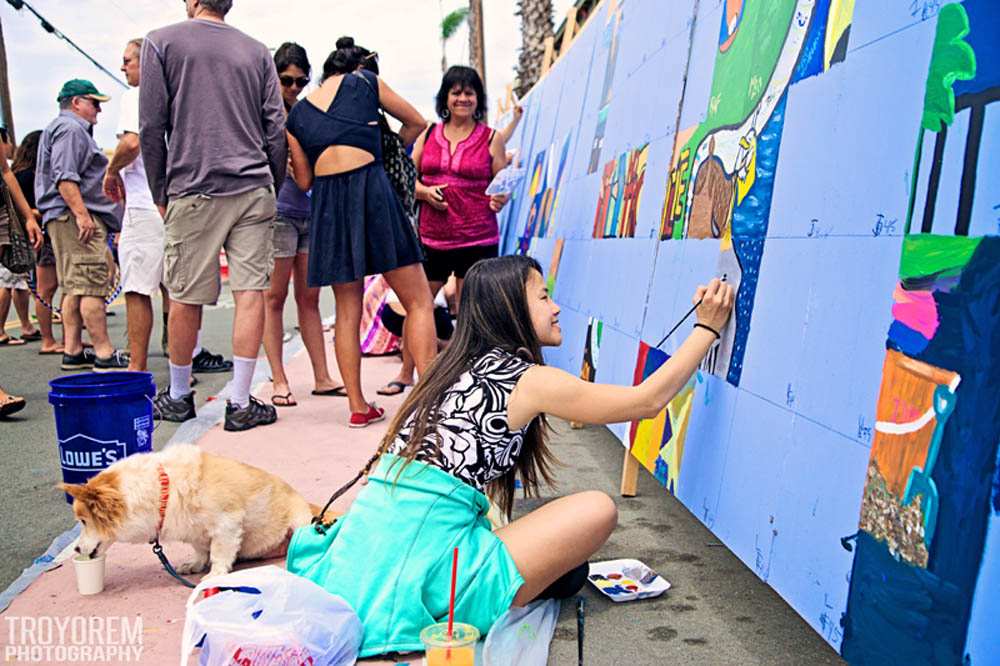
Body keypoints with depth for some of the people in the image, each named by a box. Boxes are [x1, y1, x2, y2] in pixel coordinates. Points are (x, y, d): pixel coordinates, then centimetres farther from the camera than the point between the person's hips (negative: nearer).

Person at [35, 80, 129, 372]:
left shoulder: (68, 129, 27)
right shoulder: (70, 128, -7)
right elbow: (64, 177, -19)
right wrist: (81, 213, -24)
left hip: (69, 218, 11)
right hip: (76, 216, -11)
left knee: (74, 288, 9)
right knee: (92, 285, -13)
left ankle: (73, 352, 11)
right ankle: (104, 354, -14)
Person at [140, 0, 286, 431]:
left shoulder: (161, 42, 4)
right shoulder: (257, 52, 11)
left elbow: (152, 128, 0)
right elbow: (276, 130, 7)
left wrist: (160, 194, 8)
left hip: (193, 190, -2)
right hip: (254, 190, 2)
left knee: (185, 299, 7)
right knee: (251, 293, -1)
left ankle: (178, 397, 21)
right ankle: (240, 403, 0)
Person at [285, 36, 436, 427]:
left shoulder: (297, 115, 18)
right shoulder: (366, 82, 11)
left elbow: (306, 178, 14)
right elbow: (417, 123, 20)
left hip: (326, 201, 4)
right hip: (371, 187, -4)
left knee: (347, 310, 11)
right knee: (419, 302, 1)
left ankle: (358, 407, 12)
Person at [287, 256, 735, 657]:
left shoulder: (456, 367, 15)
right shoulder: (531, 380, -6)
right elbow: (648, 401, 4)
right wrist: (708, 327, 13)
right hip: (427, 557, -7)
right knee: (598, 509, 0)